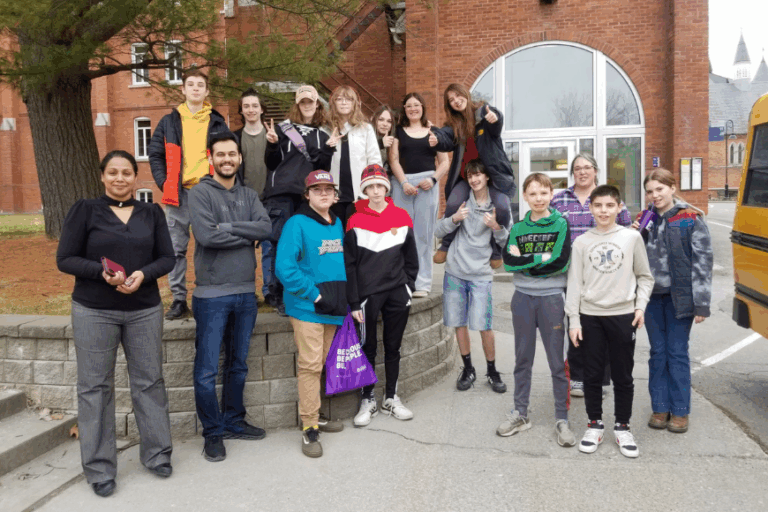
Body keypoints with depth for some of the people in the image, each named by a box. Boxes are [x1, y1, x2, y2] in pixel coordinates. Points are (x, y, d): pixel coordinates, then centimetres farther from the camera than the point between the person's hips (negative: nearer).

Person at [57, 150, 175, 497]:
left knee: (149, 381, 6)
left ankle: (156, 454, 22)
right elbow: (65, 259, -2)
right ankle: (99, 468, 15)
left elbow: (167, 258, 6)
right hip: (94, 312, -2)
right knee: (95, 386, 3)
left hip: (144, 310, 2)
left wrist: (143, 274, -14)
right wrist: (102, 272, -18)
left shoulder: (152, 213, 8)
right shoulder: (85, 210, 1)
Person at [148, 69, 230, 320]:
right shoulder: (169, 122, 12)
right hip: (179, 194, 1)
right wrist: (164, 183, -1)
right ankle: (179, 300, 10)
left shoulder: (217, 123, 11)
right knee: (176, 249, 2)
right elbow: (155, 154, 11)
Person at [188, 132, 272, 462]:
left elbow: (266, 228, -7)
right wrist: (247, 235, -10)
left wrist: (228, 227, -15)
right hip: (212, 295, -5)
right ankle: (213, 433, 17)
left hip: (246, 293, 5)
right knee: (207, 371, 1)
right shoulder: (200, 193, -4)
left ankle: (233, 422, 32)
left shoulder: (248, 196, 10)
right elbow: (206, 235, -20)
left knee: (238, 365, 16)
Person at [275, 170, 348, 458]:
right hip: (306, 307, -7)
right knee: (310, 364, -6)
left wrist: (343, 297, 9)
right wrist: (313, 294, -17)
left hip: (333, 308, 7)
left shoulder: (337, 224, 12)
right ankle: (309, 428, 2)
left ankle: (313, 415, 29)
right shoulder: (297, 224, -9)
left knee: (320, 364, 15)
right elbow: (284, 267, -17)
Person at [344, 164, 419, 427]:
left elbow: (411, 257, 11)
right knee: (368, 347, 5)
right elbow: (349, 264, -3)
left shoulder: (402, 217, 5)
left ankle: (392, 397, 25)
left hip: (397, 293, 2)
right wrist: (354, 302, -6)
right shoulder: (355, 221, -2)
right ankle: (368, 400, 18)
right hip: (368, 294, -2)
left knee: (393, 346, 12)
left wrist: (408, 286, 6)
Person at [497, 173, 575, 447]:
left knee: (558, 361, 3)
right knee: (523, 359, 12)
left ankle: (562, 419, 13)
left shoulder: (560, 224, -1)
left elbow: (560, 262, -14)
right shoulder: (518, 228, 7)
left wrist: (525, 260, -11)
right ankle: (520, 414, 23)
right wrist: (542, 258, -13)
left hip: (552, 298, -3)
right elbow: (508, 262, -7)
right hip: (523, 298, 3)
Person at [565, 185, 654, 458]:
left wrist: (640, 305, -4)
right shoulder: (581, 242, 3)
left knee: (623, 375, 7)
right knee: (592, 374, 8)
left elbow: (645, 276, 8)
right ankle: (595, 424, 22)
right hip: (590, 316, 1)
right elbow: (575, 283, 3)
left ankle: (622, 427, 22)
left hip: (623, 316, -1)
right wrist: (573, 320, -1)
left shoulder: (632, 237, 1)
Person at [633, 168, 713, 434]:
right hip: (653, 295, 4)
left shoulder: (691, 219, -6)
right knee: (657, 353, 10)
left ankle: (680, 411, 16)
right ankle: (660, 408, 21)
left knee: (677, 353, 4)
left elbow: (702, 262, -8)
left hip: (679, 296, -4)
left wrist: (701, 303, -12)